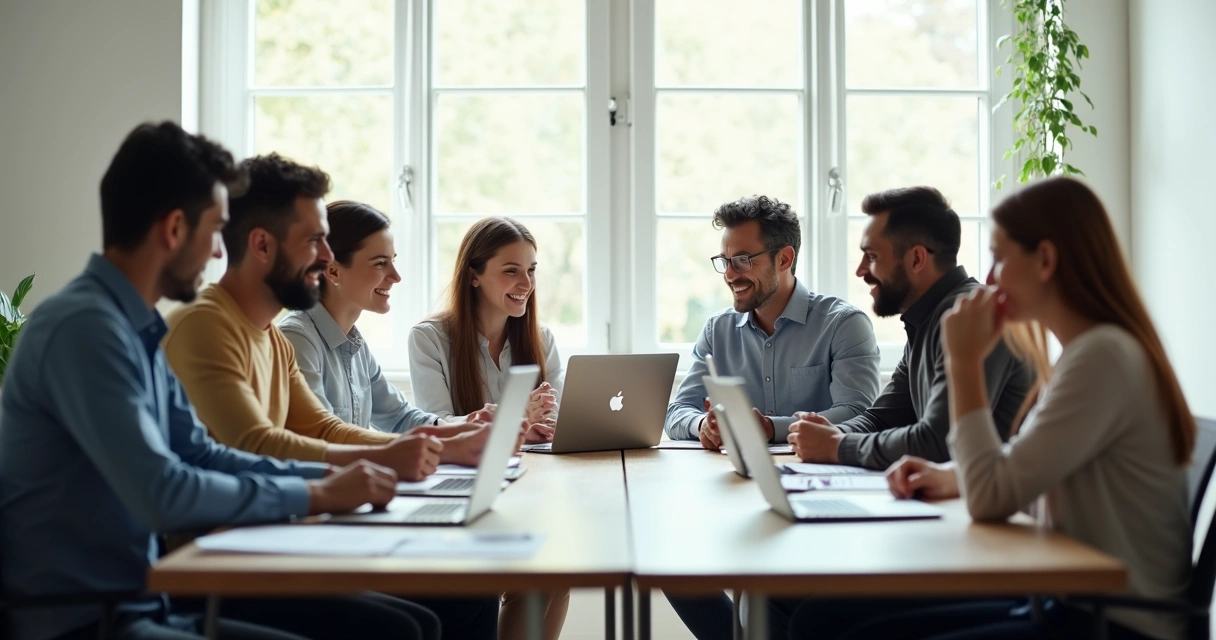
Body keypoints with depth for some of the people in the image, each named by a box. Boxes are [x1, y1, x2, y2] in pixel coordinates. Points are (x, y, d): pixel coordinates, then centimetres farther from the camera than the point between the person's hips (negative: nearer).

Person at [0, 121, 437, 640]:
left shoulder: (136, 327, 10)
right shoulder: (85, 326, -20)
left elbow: (200, 454, 16)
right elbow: (163, 494, -26)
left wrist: (326, 475, 5)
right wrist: (315, 496, -16)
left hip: (154, 594, 9)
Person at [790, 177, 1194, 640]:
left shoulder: (1102, 356, -19)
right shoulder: (1086, 350, 13)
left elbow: (992, 500, -21)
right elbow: (1014, 479, 22)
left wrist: (965, 362, -14)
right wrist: (949, 479, 3)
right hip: (1072, 603, 9)